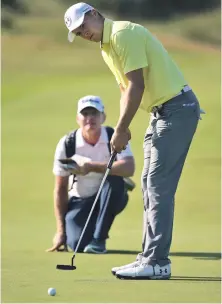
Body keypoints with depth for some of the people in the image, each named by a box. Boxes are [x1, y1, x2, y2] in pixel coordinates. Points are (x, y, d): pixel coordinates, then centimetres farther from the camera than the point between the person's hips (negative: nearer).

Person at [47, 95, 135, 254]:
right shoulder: (67, 144, -12)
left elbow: (129, 168, -34)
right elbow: (60, 188, -6)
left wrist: (91, 167, -36)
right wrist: (61, 230, -9)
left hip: (110, 197, 0)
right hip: (80, 200, 0)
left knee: (115, 179, -35)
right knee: (77, 244, -26)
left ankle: (98, 239, -21)